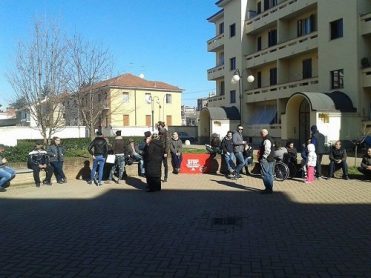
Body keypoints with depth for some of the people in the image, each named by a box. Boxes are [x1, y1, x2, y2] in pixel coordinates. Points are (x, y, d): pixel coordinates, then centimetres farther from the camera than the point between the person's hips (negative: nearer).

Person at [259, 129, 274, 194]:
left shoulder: (266, 140, -17)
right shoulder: (268, 139, 18)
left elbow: (267, 151, -26)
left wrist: (263, 158, -20)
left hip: (266, 160, -11)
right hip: (270, 160, 11)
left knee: (265, 175, -7)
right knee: (269, 174, 15)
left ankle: (268, 189, -5)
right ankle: (270, 188, 22)